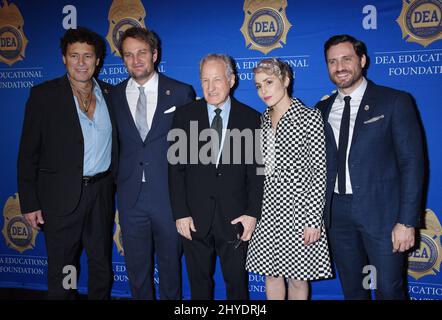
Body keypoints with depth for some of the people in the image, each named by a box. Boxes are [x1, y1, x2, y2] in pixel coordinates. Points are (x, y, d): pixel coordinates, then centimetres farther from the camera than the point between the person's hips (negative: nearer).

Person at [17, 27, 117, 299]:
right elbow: (28, 153, -5)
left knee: (102, 267, 17)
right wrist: (30, 203, -8)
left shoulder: (110, 94, 6)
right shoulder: (44, 95, -5)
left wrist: (117, 186, 4)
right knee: (61, 270, 9)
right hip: (61, 196, -3)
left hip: (102, 193, 4)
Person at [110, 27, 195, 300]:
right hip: (131, 196, 2)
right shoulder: (115, 96, 5)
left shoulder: (181, 92, -3)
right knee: (136, 268, 16)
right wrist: (119, 182, 0)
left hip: (169, 195, -2)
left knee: (171, 263, 14)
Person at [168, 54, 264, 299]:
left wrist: (252, 213, -8)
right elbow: (176, 168, 0)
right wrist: (180, 213, -6)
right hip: (194, 217, 1)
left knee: (237, 282, 11)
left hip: (235, 217, 0)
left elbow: (256, 170, 0)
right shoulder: (185, 115, 1)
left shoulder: (250, 118, 0)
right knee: (199, 282, 15)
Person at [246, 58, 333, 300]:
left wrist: (313, 220, -15)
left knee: (297, 277, 8)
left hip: (299, 209, -5)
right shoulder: (264, 120, 10)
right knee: (270, 273, 13)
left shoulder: (310, 117, -8)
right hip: (268, 210, 6)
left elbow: (320, 171, -11)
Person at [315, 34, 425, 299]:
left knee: (389, 289, 5)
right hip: (338, 212, 4)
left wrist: (407, 221, -13)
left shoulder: (395, 101, -3)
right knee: (352, 289, 15)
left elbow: (412, 163, -8)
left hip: (381, 211, -4)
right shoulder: (323, 109, 9)